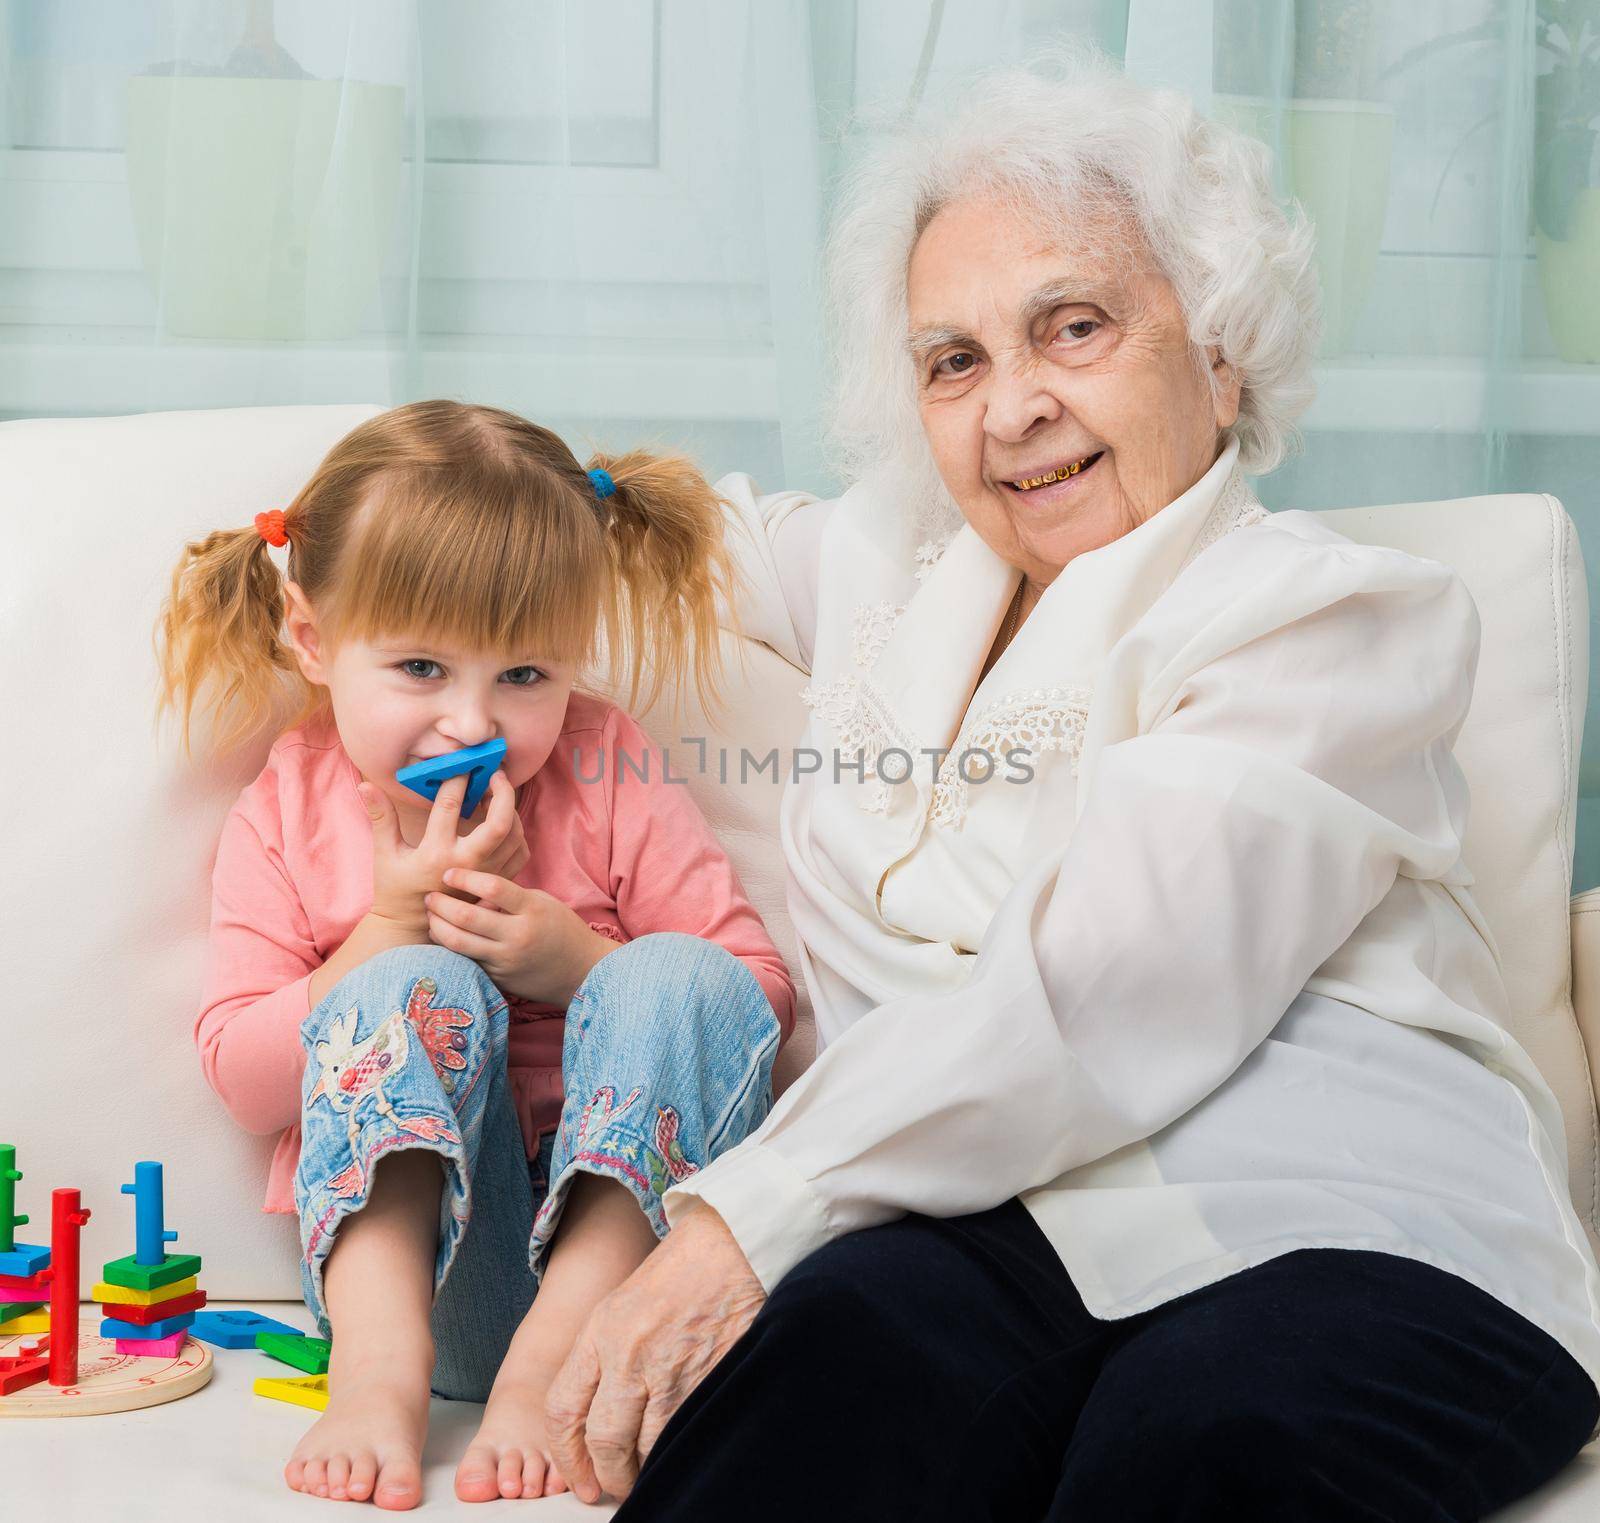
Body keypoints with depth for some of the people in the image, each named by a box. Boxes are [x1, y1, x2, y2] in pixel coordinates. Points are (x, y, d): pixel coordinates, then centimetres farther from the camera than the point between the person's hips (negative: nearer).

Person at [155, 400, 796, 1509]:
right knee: (416, 988, -25)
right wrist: (393, 928, -12)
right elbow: (243, 1079, 1)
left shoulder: (607, 773, 2)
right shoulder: (285, 815, 6)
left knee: (677, 979, -25)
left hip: (623, 1212, 0)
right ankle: (379, 1368, -40)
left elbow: (763, 996, 1)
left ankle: (553, 1360, -36)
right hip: (401, 1228, 0)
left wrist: (575, 962, -16)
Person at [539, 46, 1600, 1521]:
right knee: (844, 1334, -34)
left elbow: (1094, 1006, -14)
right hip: (1003, 1220, 4)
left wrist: (750, 1215, -21)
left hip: (1352, 1237, -4)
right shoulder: (900, 571, 22)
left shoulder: (1330, 611, 1)